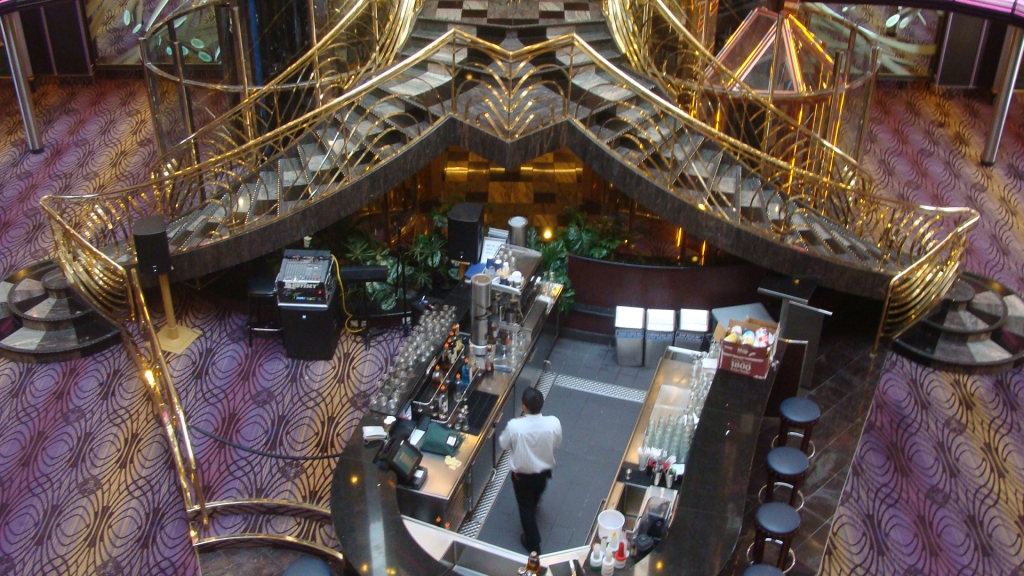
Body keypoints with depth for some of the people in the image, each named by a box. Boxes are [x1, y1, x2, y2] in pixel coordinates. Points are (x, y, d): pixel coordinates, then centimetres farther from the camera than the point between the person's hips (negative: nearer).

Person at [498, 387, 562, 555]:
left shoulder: (515, 426, -34)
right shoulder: (553, 423, -27)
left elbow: (503, 444, -12)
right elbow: (557, 443, -6)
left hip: (521, 474, -3)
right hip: (544, 471, 3)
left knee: (526, 507, 20)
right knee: (535, 499, 35)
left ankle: (532, 543, 33)